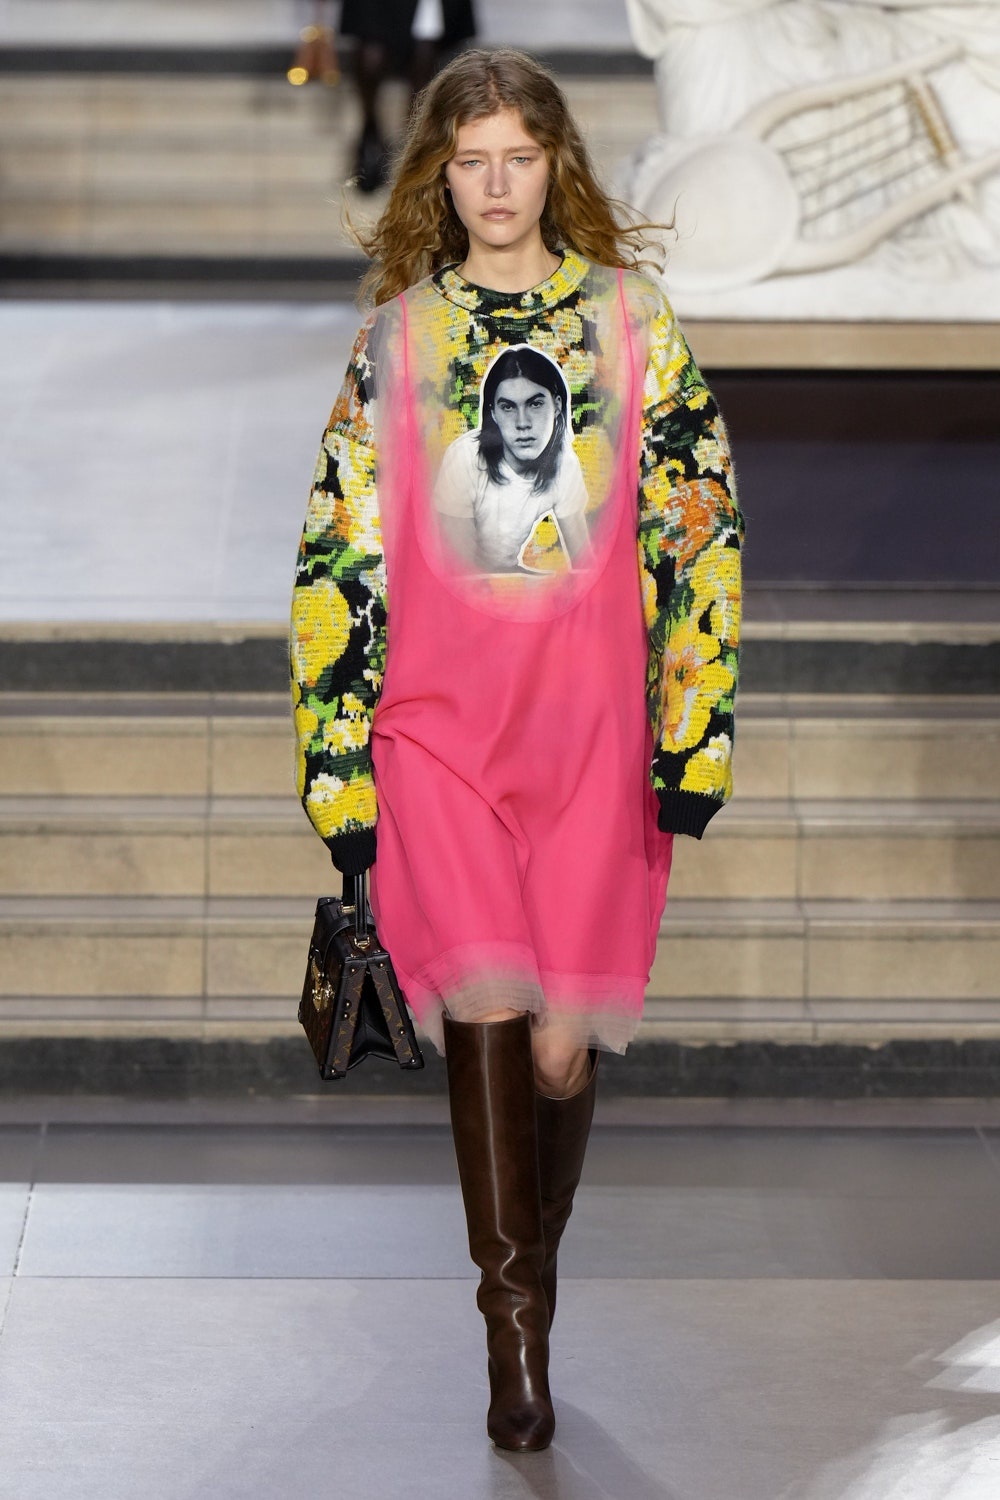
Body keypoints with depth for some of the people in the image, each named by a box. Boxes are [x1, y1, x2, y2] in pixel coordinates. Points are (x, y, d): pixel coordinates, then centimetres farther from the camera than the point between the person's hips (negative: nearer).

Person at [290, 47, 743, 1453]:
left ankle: (534, 1269, 26)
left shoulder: (632, 319, 6)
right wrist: (341, 761, 2)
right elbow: (341, 554, 7)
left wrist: (691, 730, -1)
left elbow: (697, 528, 5)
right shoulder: (396, 336, 7)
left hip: (592, 723, 0)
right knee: (486, 1008, -15)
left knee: (563, 1040, 0)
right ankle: (515, 1330, -6)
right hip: (436, 721, 0)